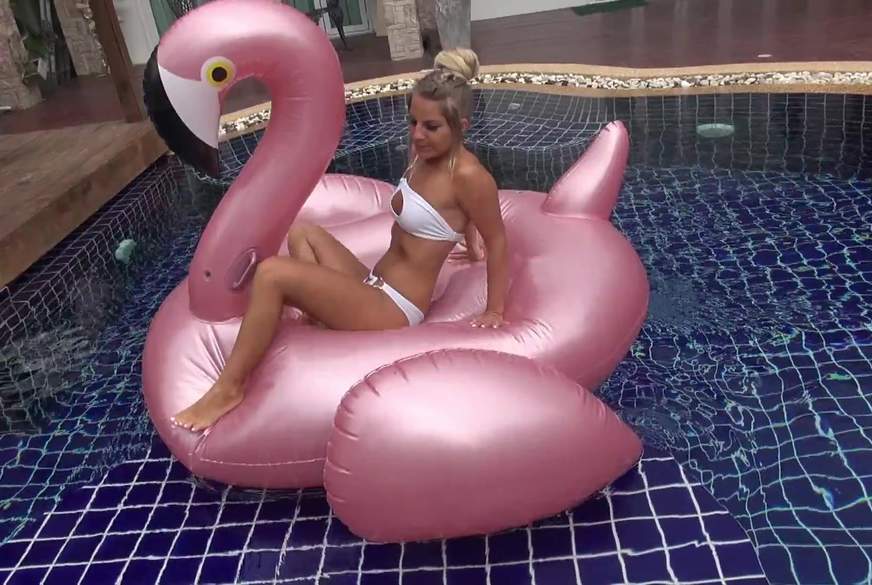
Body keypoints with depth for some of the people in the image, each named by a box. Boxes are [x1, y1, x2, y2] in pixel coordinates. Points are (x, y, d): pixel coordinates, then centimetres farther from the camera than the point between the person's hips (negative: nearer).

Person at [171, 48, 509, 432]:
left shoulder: (467, 175, -21)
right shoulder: (425, 152, 5)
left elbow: (497, 241, -11)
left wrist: (495, 311, -5)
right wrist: (469, 249, 36)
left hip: (394, 310, -10)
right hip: (374, 286, 10)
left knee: (272, 273, -21)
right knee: (301, 233, 18)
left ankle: (228, 389, -9)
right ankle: (319, 326, 3)